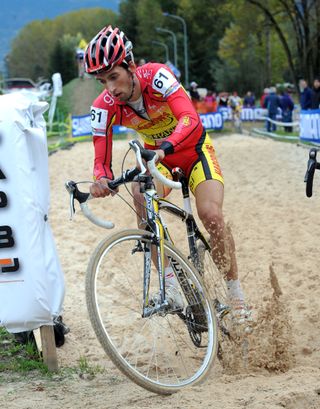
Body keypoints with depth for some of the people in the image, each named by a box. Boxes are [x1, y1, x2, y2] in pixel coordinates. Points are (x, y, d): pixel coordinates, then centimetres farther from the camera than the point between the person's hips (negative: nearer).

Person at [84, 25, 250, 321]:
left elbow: (191, 121, -43)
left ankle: (235, 292, -2)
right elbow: (102, 160, -22)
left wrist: (165, 147, -62)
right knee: (140, 196, -29)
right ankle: (169, 283, -22)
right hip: (155, 155, 3)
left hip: (193, 148, -3)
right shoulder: (105, 107, -21)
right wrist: (101, 180, -46)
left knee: (211, 213, -22)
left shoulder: (156, 75, -31)